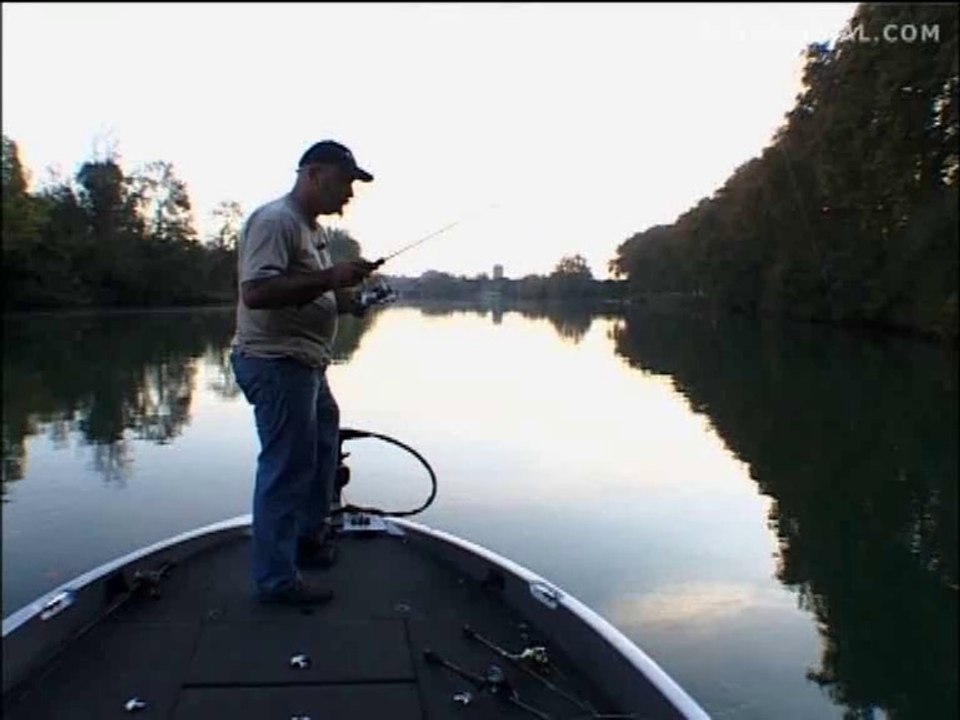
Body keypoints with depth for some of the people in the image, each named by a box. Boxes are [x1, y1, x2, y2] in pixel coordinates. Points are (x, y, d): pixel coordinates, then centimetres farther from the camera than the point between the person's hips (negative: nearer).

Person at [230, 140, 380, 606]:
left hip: (304, 364, 11)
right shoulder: (275, 220, -15)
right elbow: (257, 292, -27)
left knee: (323, 453, 21)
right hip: (276, 362, -11)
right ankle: (276, 579, 8)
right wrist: (330, 277, -27)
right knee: (286, 469, -4)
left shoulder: (310, 227, 17)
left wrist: (347, 298, 7)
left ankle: (309, 539, 39)